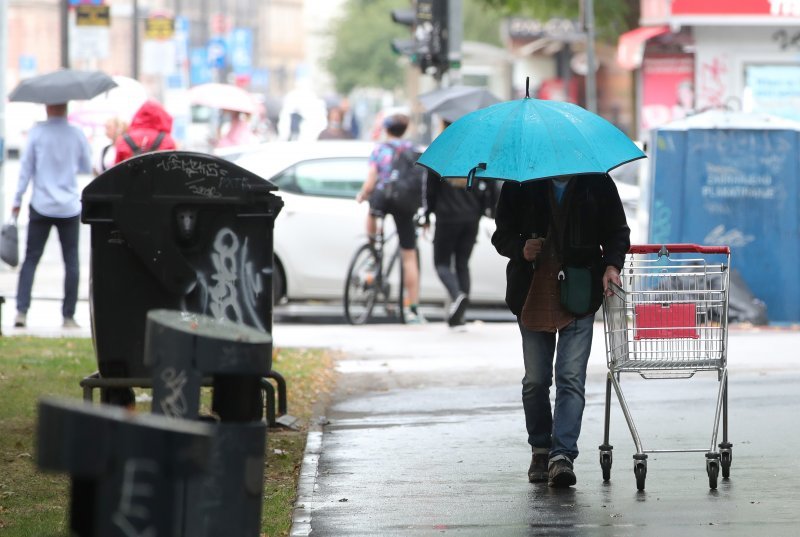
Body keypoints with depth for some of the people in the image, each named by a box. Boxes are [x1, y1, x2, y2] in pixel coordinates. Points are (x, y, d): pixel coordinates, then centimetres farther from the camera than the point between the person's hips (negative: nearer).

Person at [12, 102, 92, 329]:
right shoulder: (77, 134, -1)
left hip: (41, 206, -1)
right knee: (71, 261, 8)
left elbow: (26, 167, -3)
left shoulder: (37, 133, -5)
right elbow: (87, 168, 11)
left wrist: (17, 200, 4)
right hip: (69, 207, 1)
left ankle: (21, 311, -8)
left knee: (31, 259, 4)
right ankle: (69, 316, 6)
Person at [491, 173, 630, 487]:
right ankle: (540, 451, 23)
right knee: (535, 380, 8)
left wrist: (612, 264, -6)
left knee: (571, 379, -11)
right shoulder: (521, 185, 4)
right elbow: (502, 234, 9)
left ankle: (562, 455, -16)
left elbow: (617, 232, 12)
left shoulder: (597, 184, 4)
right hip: (532, 297, 2)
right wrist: (520, 249, -13)